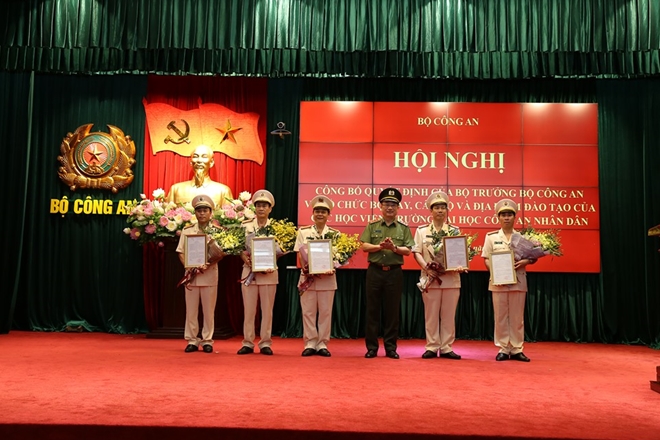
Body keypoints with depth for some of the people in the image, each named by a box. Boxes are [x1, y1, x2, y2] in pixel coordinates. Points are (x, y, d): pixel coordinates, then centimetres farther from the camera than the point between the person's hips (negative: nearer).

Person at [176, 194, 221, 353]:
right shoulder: (187, 230, 8)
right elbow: (181, 252, 5)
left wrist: (207, 265, -18)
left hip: (210, 274, -2)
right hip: (191, 274, 2)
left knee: (209, 310, 4)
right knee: (191, 309, 5)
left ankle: (207, 341, 12)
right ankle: (192, 340, 13)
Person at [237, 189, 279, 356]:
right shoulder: (245, 225, 5)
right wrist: (245, 258, -15)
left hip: (269, 273, 0)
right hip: (249, 271, 1)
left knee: (267, 310, 4)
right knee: (249, 310, 4)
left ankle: (265, 343, 12)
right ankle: (248, 343, 12)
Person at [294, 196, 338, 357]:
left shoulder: (335, 233, 6)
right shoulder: (303, 232, 6)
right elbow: (299, 253, 1)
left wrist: (331, 269, -16)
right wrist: (304, 268, -16)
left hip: (328, 278, 0)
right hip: (307, 276, 0)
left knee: (325, 312, 3)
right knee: (308, 311, 2)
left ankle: (322, 344, 10)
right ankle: (310, 344, 9)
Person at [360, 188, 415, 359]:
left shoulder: (404, 228, 7)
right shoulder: (372, 226, 7)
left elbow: (408, 251, -1)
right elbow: (364, 246, -2)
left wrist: (394, 248, -18)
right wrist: (380, 246, -17)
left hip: (395, 272, 0)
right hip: (375, 271, 0)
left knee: (392, 311, 5)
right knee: (372, 310, 3)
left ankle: (391, 347, 14)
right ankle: (372, 347, 11)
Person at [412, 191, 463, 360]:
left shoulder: (455, 231, 10)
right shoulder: (422, 230, 6)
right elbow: (416, 252, 0)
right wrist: (426, 267, -15)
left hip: (451, 278, 1)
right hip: (430, 278, -1)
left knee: (449, 315, 4)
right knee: (431, 315, 3)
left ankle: (446, 348, 11)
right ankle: (431, 347, 10)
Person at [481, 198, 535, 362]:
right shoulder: (491, 237, 5)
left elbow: (533, 256, 8)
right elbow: (487, 260, 3)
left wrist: (525, 261, -14)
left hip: (518, 281, 1)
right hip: (498, 282, 0)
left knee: (517, 317, 4)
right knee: (500, 317, 3)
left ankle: (516, 349, 12)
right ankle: (503, 349, 11)